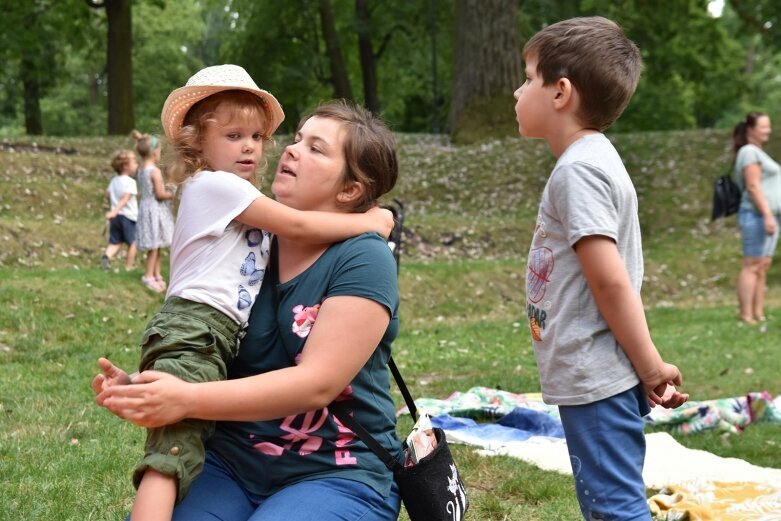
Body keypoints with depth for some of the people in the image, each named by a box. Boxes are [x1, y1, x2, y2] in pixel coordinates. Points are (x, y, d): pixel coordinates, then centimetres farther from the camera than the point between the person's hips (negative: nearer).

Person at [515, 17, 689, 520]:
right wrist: (645, 367, 18)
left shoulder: (577, 169, -16)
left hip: (595, 378, -10)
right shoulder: (594, 159, 15)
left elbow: (609, 279, -21)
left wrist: (651, 366, -15)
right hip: (594, 376, 10)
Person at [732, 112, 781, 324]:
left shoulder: (758, 152, 22)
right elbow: (753, 186, -18)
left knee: (763, 267, 7)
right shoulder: (749, 152, -10)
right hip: (757, 215, -10)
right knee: (752, 265, -11)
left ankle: (758, 313, 9)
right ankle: (746, 316, -12)